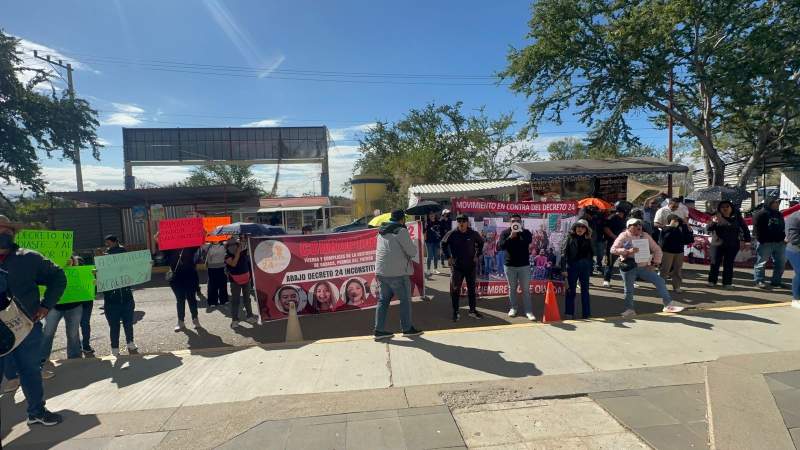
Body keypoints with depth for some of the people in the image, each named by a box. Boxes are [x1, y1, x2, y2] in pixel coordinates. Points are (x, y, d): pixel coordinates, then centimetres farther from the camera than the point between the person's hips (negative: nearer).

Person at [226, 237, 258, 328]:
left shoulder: (243, 252, -1)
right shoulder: (228, 256, -12)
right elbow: (233, 264, -28)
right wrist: (238, 251, -27)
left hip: (246, 279, 4)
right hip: (235, 281, -4)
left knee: (247, 298, 14)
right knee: (235, 300, 0)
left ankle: (249, 316, 25)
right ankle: (234, 319, 6)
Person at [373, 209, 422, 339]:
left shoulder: (382, 231, 13)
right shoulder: (401, 231, -12)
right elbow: (412, 251, -11)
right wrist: (414, 247, 9)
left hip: (381, 271, 7)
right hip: (397, 272, -7)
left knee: (384, 300, 13)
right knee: (405, 300, 7)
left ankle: (379, 330, 14)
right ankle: (407, 328, 16)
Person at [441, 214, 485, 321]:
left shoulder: (473, 234, -4)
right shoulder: (452, 234, -9)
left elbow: (481, 242, 14)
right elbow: (443, 244, 5)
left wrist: (477, 255, 7)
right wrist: (448, 257, 0)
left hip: (471, 266, 2)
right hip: (456, 266, -2)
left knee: (472, 288, 12)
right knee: (455, 289, 0)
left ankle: (472, 310, 25)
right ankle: (455, 312, 11)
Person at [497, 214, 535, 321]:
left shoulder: (525, 232, 2)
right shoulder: (505, 232, 1)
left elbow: (529, 241, -19)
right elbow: (500, 246, -12)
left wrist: (520, 231, -25)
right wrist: (510, 237, -22)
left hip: (524, 265, 0)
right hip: (510, 265, 1)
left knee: (526, 289, 0)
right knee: (512, 288, 11)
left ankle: (529, 311, 4)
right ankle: (513, 308, 24)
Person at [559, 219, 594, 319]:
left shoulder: (588, 240, 6)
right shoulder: (570, 238, -3)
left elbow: (591, 254, 12)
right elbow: (563, 253, -10)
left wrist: (590, 269, 6)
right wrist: (563, 269, -17)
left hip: (585, 267, 3)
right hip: (572, 266, -3)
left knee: (585, 290, 10)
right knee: (571, 290, 5)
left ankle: (586, 313, 20)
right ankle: (570, 313, 14)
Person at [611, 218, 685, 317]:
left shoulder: (645, 236, 8)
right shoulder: (624, 236, -4)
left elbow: (657, 249, 14)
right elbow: (613, 249, -13)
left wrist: (655, 262, 2)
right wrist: (628, 251, -24)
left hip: (644, 267, 4)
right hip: (629, 268, -4)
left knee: (660, 281, -2)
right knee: (629, 289, 2)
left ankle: (668, 305, 10)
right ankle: (629, 310, 18)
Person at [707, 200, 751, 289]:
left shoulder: (737, 217, 4)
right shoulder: (716, 217, 1)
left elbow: (745, 228, 8)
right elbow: (708, 229, -8)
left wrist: (745, 240, 1)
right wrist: (713, 222, -28)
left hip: (732, 245, 1)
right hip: (718, 244, -1)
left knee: (728, 264, 5)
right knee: (715, 263, 2)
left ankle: (727, 283, 11)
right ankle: (712, 281, 10)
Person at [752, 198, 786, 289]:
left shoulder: (779, 215, 16)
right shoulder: (762, 213, -8)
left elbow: (783, 227, 25)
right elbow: (756, 227, -12)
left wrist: (784, 237, 12)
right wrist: (760, 240, -17)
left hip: (780, 243, 8)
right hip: (765, 243, -8)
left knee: (780, 263, 11)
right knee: (762, 263, -3)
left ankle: (776, 281, 21)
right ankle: (759, 281, 2)